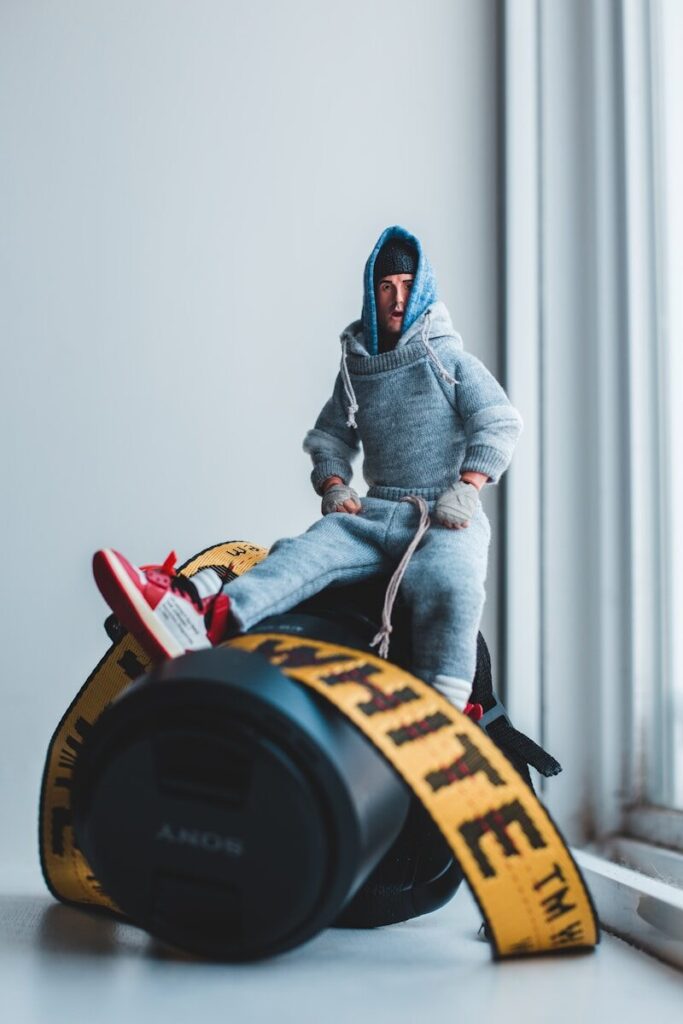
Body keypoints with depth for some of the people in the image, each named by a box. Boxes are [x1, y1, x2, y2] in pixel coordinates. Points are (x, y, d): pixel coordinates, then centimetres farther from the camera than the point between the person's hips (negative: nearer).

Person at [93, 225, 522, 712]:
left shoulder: (450, 357, 7)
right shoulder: (355, 368, 20)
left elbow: (501, 425, 0)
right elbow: (330, 437, 26)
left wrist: (466, 489, -15)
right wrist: (334, 487, 4)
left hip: (447, 517, -2)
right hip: (379, 511, 3)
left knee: (448, 585, -38)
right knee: (306, 552, -27)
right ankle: (202, 617, -53)